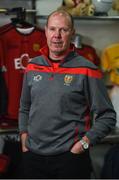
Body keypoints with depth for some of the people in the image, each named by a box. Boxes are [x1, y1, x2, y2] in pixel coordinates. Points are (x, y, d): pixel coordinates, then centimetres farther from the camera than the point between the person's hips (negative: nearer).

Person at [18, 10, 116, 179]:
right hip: (33, 157, 4)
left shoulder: (86, 70, -7)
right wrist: (24, 142, 8)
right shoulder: (33, 67, 7)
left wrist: (82, 144, -12)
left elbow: (107, 117, -5)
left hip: (70, 158, -4)